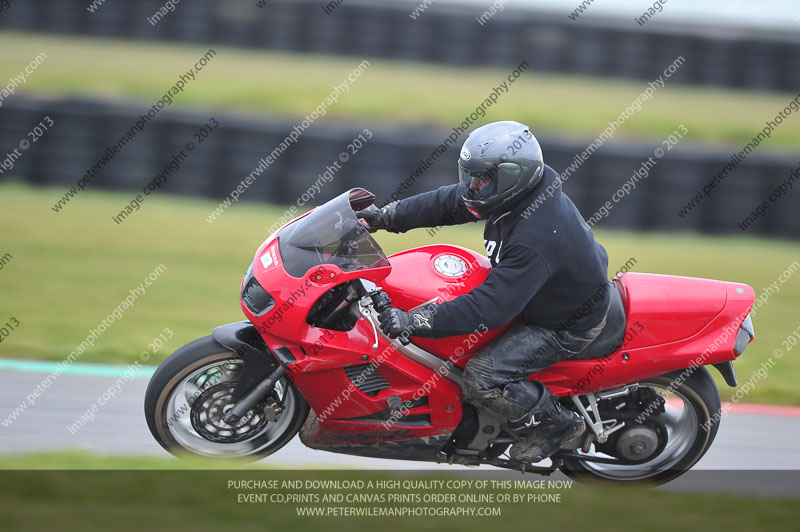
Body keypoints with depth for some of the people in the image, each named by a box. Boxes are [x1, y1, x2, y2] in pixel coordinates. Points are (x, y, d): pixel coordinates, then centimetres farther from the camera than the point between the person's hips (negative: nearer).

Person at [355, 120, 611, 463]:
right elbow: (448, 202, 2)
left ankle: (557, 427, 3)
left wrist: (413, 322, -40)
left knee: (482, 379, -20)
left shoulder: (535, 241, -38)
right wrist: (386, 216, -4)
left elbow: (491, 307, -39)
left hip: (568, 325, -10)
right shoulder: (521, 192, -11)